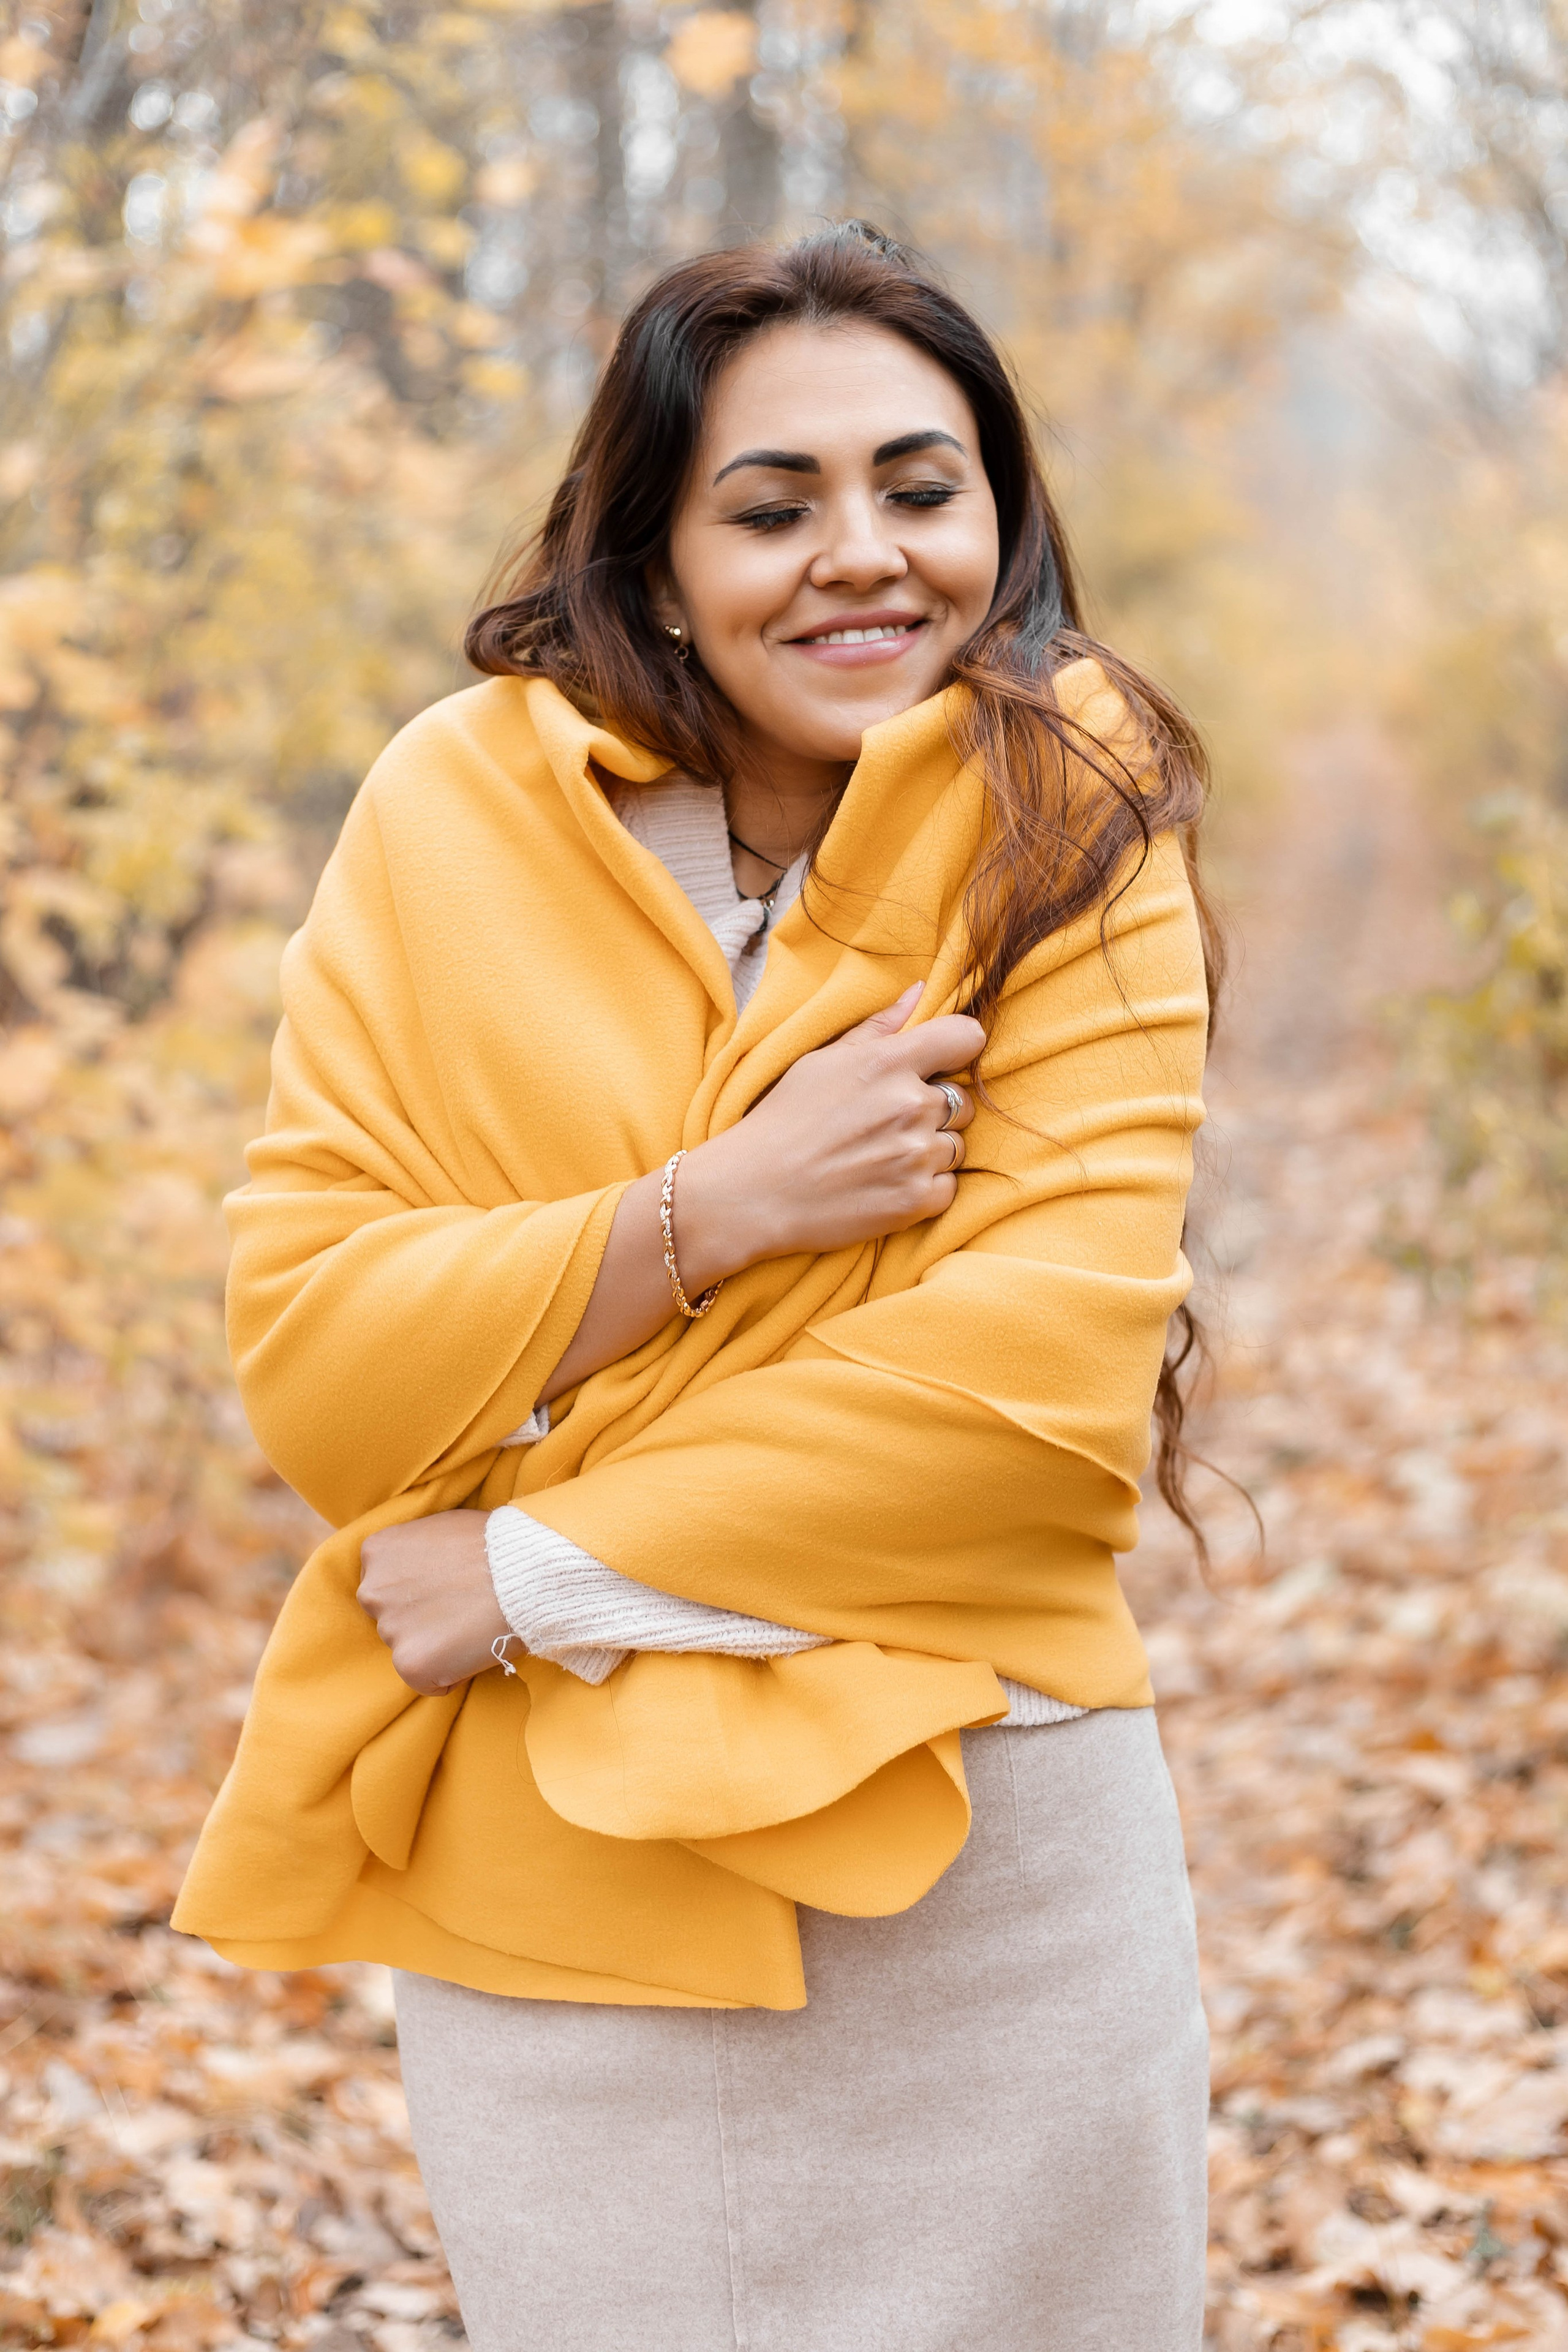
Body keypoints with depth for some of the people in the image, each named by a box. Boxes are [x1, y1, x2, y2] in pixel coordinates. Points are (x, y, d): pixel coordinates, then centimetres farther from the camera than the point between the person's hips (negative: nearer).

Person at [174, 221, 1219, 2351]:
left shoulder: (1079, 837, -5)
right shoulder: (455, 821, -2)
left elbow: (1051, 1373, -15)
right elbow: (308, 1365, -6)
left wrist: (544, 1574, -15)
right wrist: (723, 1202, -18)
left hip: (987, 1872, -1)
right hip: (543, 1893, 1)